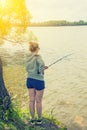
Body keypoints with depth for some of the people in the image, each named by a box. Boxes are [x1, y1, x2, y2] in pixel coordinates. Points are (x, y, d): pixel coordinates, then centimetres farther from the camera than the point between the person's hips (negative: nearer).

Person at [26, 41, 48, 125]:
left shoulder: (28, 58, 5)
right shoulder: (37, 56, -16)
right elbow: (41, 64, -32)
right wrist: (41, 71, -9)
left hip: (30, 80, 6)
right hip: (38, 81, -6)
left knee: (31, 100, 12)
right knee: (38, 101, 8)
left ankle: (32, 119, 23)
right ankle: (39, 119, 23)